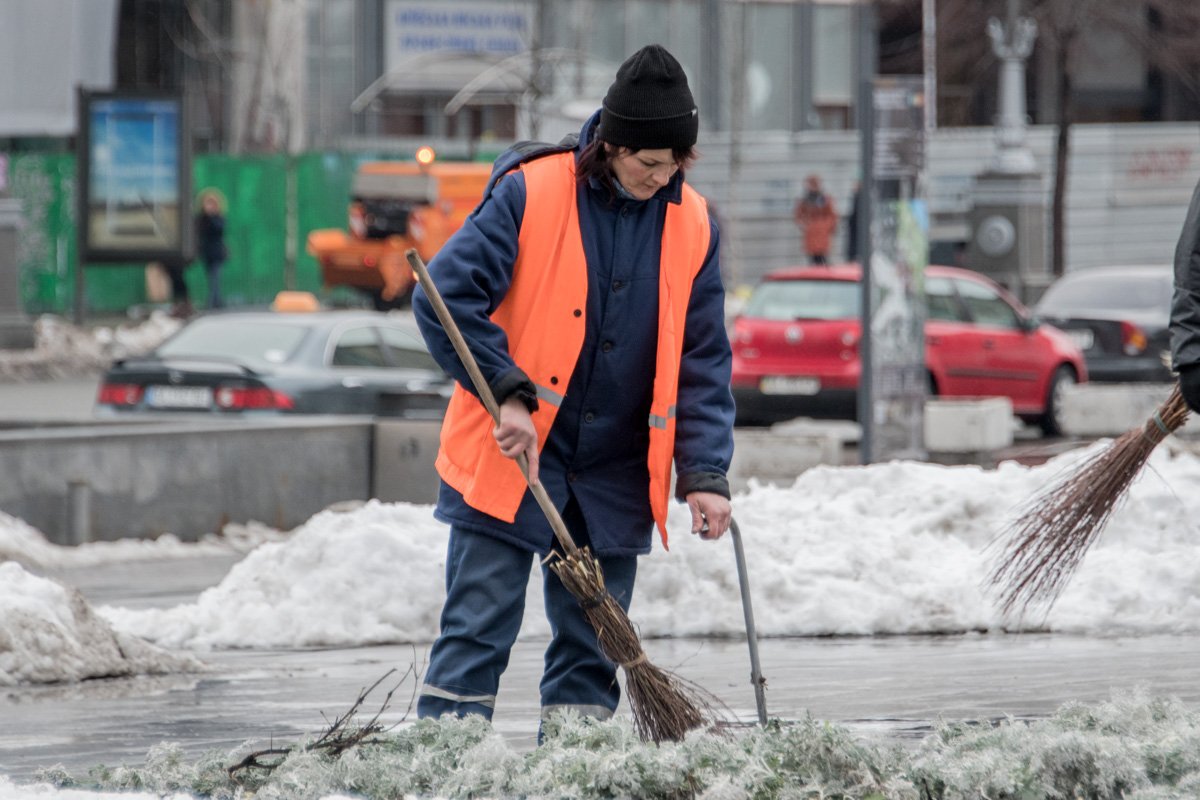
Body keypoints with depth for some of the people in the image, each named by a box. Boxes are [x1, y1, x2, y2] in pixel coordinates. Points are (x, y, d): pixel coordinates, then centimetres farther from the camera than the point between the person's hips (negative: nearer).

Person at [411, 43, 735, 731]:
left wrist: (704, 472, -6)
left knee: (591, 647, 8)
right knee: (477, 634, -5)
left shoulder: (692, 225, 1)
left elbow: (703, 360, 4)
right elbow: (447, 296, -13)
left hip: (615, 480, 4)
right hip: (509, 463, -4)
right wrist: (506, 393, -22)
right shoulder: (530, 195, -11)